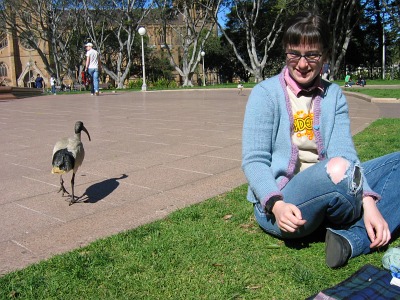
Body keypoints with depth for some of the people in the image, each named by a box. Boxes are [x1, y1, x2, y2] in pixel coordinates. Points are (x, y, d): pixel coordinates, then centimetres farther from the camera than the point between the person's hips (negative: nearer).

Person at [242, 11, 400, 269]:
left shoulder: (334, 95, 8)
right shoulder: (266, 93, -4)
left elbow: (345, 151, -5)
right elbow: (254, 160, -10)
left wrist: (368, 201, -21)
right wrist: (275, 204, -27)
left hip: (328, 195, 5)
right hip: (276, 203, -5)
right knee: (336, 169, -34)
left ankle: (352, 239, -24)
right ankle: (358, 229, -3)